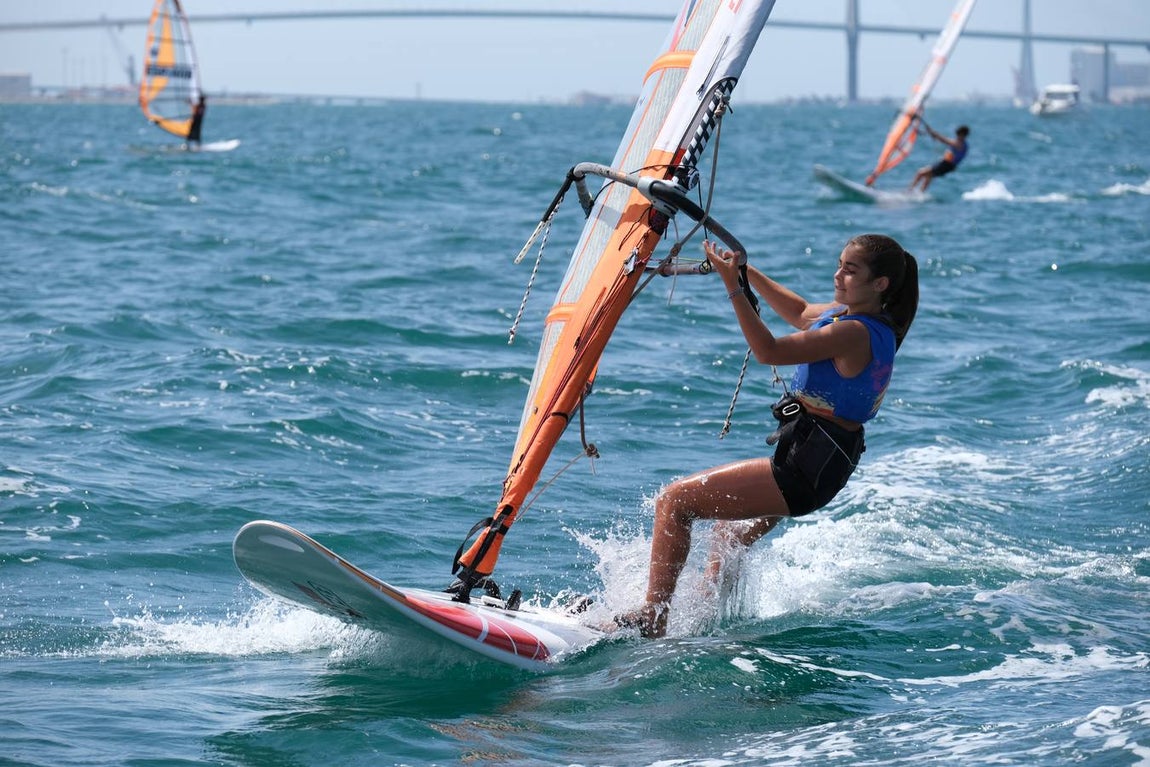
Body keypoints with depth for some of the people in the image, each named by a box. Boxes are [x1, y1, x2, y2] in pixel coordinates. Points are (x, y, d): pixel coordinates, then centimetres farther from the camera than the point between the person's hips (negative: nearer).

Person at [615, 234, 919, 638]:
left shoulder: (855, 333, -22)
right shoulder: (849, 315, 7)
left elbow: (769, 351, -24)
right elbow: (801, 313, 27)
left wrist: (734, 287, -25)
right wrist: (748, 273, 19)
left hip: (803, 468, -11)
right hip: (817, 460, 11)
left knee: (674, 500, -10)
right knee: (730, 532, 34)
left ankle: (651, 617, -12)